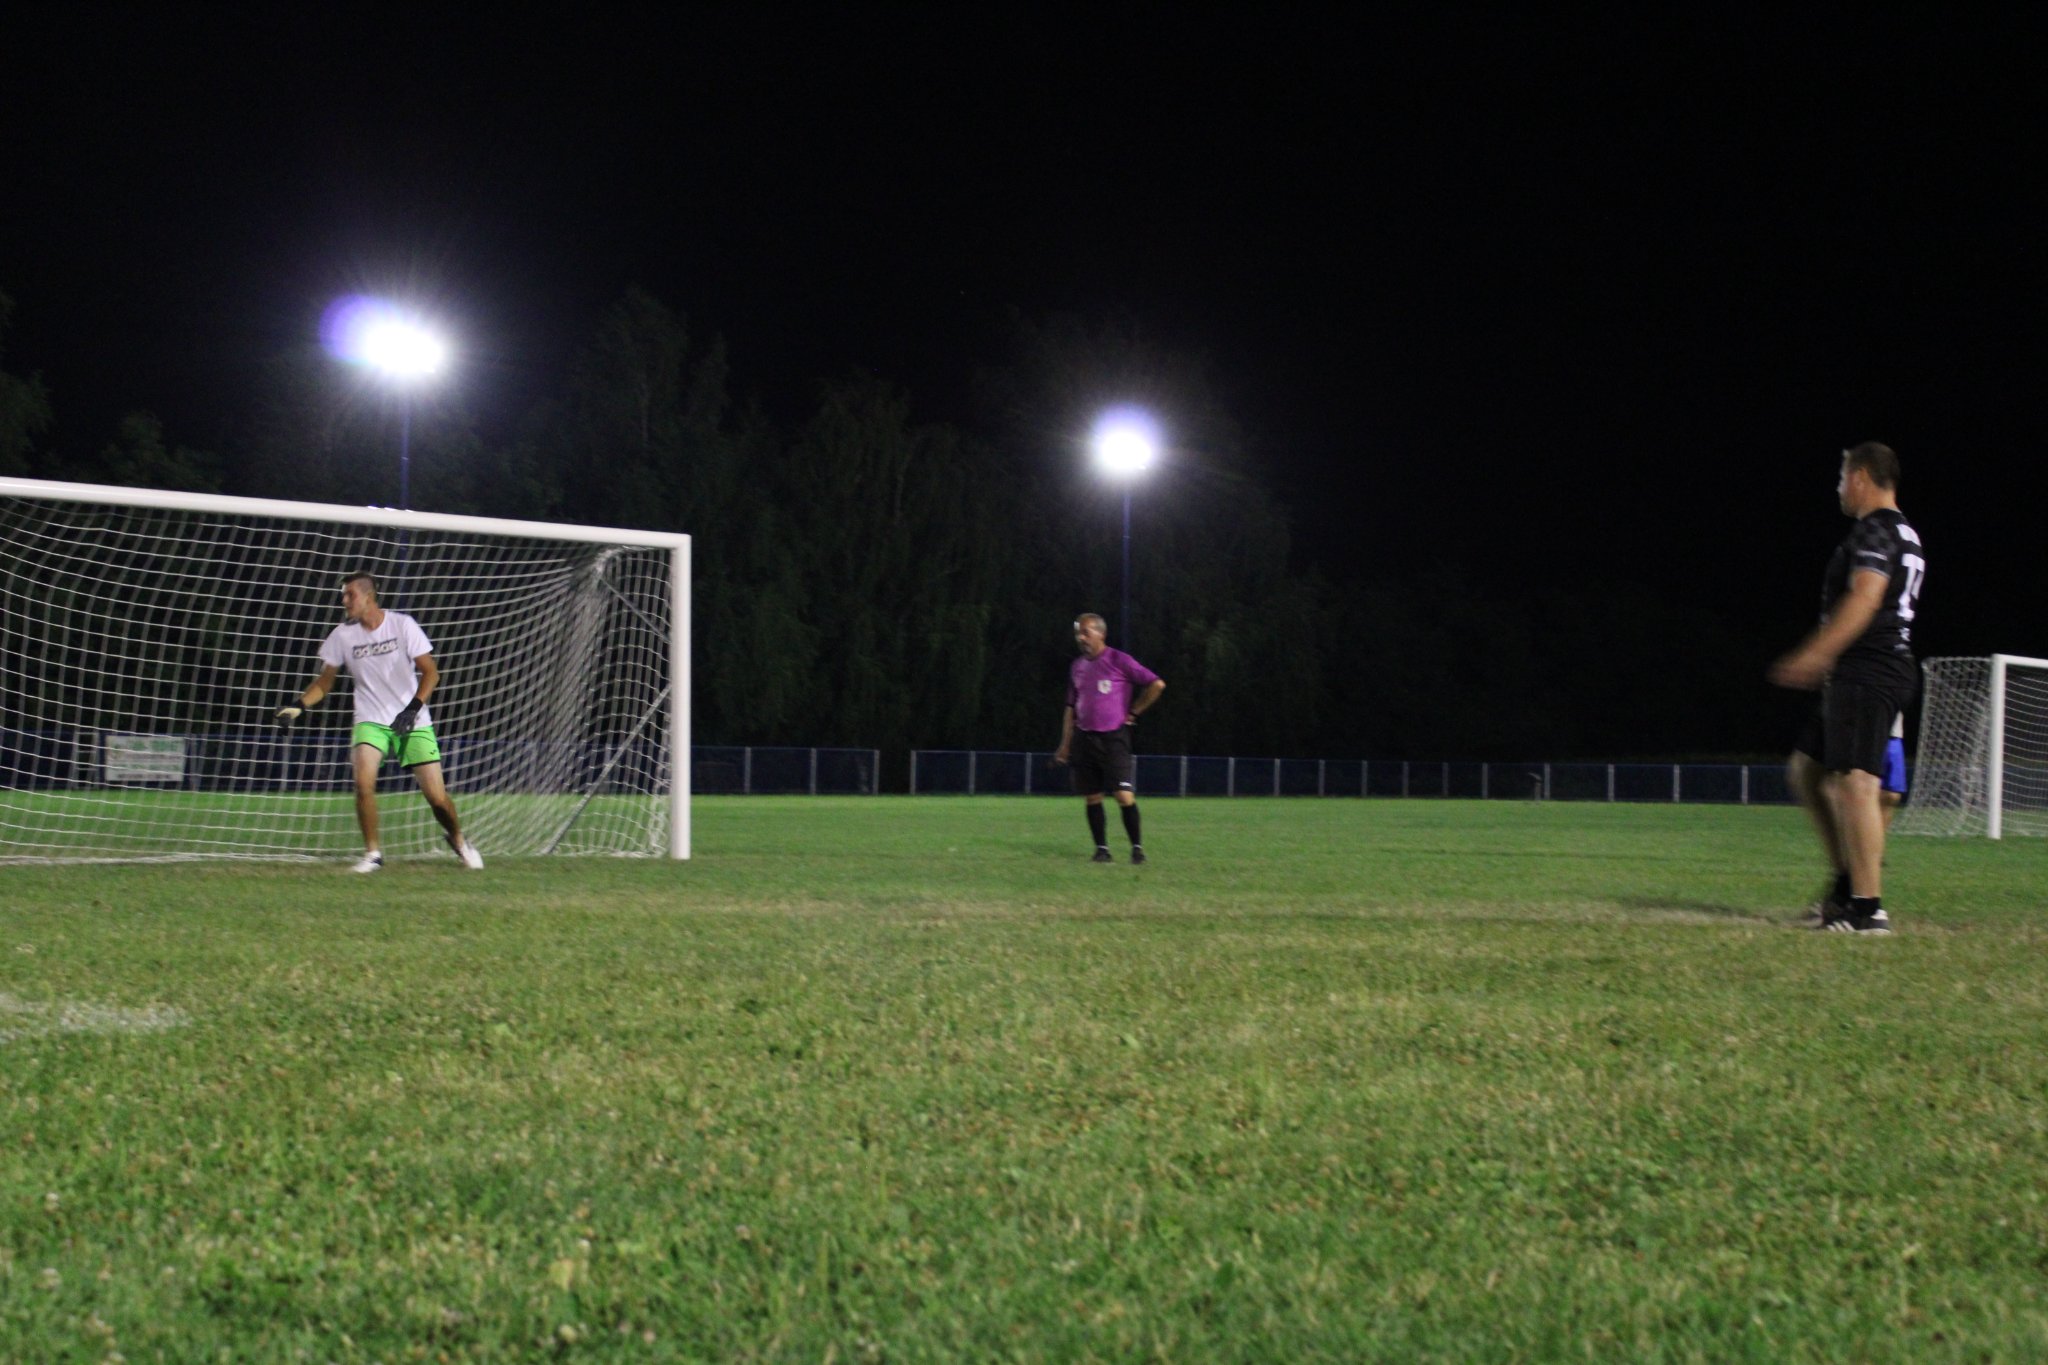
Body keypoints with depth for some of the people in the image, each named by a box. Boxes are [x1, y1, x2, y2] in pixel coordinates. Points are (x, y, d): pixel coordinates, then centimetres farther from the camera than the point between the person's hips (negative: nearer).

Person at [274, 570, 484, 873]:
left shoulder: (402, 624, -7)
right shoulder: (343, 635, 1)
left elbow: (430, 671, -8)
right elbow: (325, 681, 12)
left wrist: (413, 708, -21)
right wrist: (298, 705, -4)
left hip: (413, 722, -2)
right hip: (371, 721, 2)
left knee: (436, 795, -5)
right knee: (363, 782, -23)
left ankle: (457, 839, 25)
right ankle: (372, 852, -6)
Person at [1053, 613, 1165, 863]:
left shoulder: (1119, 661, -6)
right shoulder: (1077, 667, 12)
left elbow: (1157, 684, -6)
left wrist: (1133, 712, -2)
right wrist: (1065, 745, 12)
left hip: (1114, 737, -5)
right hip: (1084, 738, 5)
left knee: (1124, 795, -12)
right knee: (1092, 798, 4)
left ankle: (1137, 847, -1)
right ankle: (1101, 849, 12)